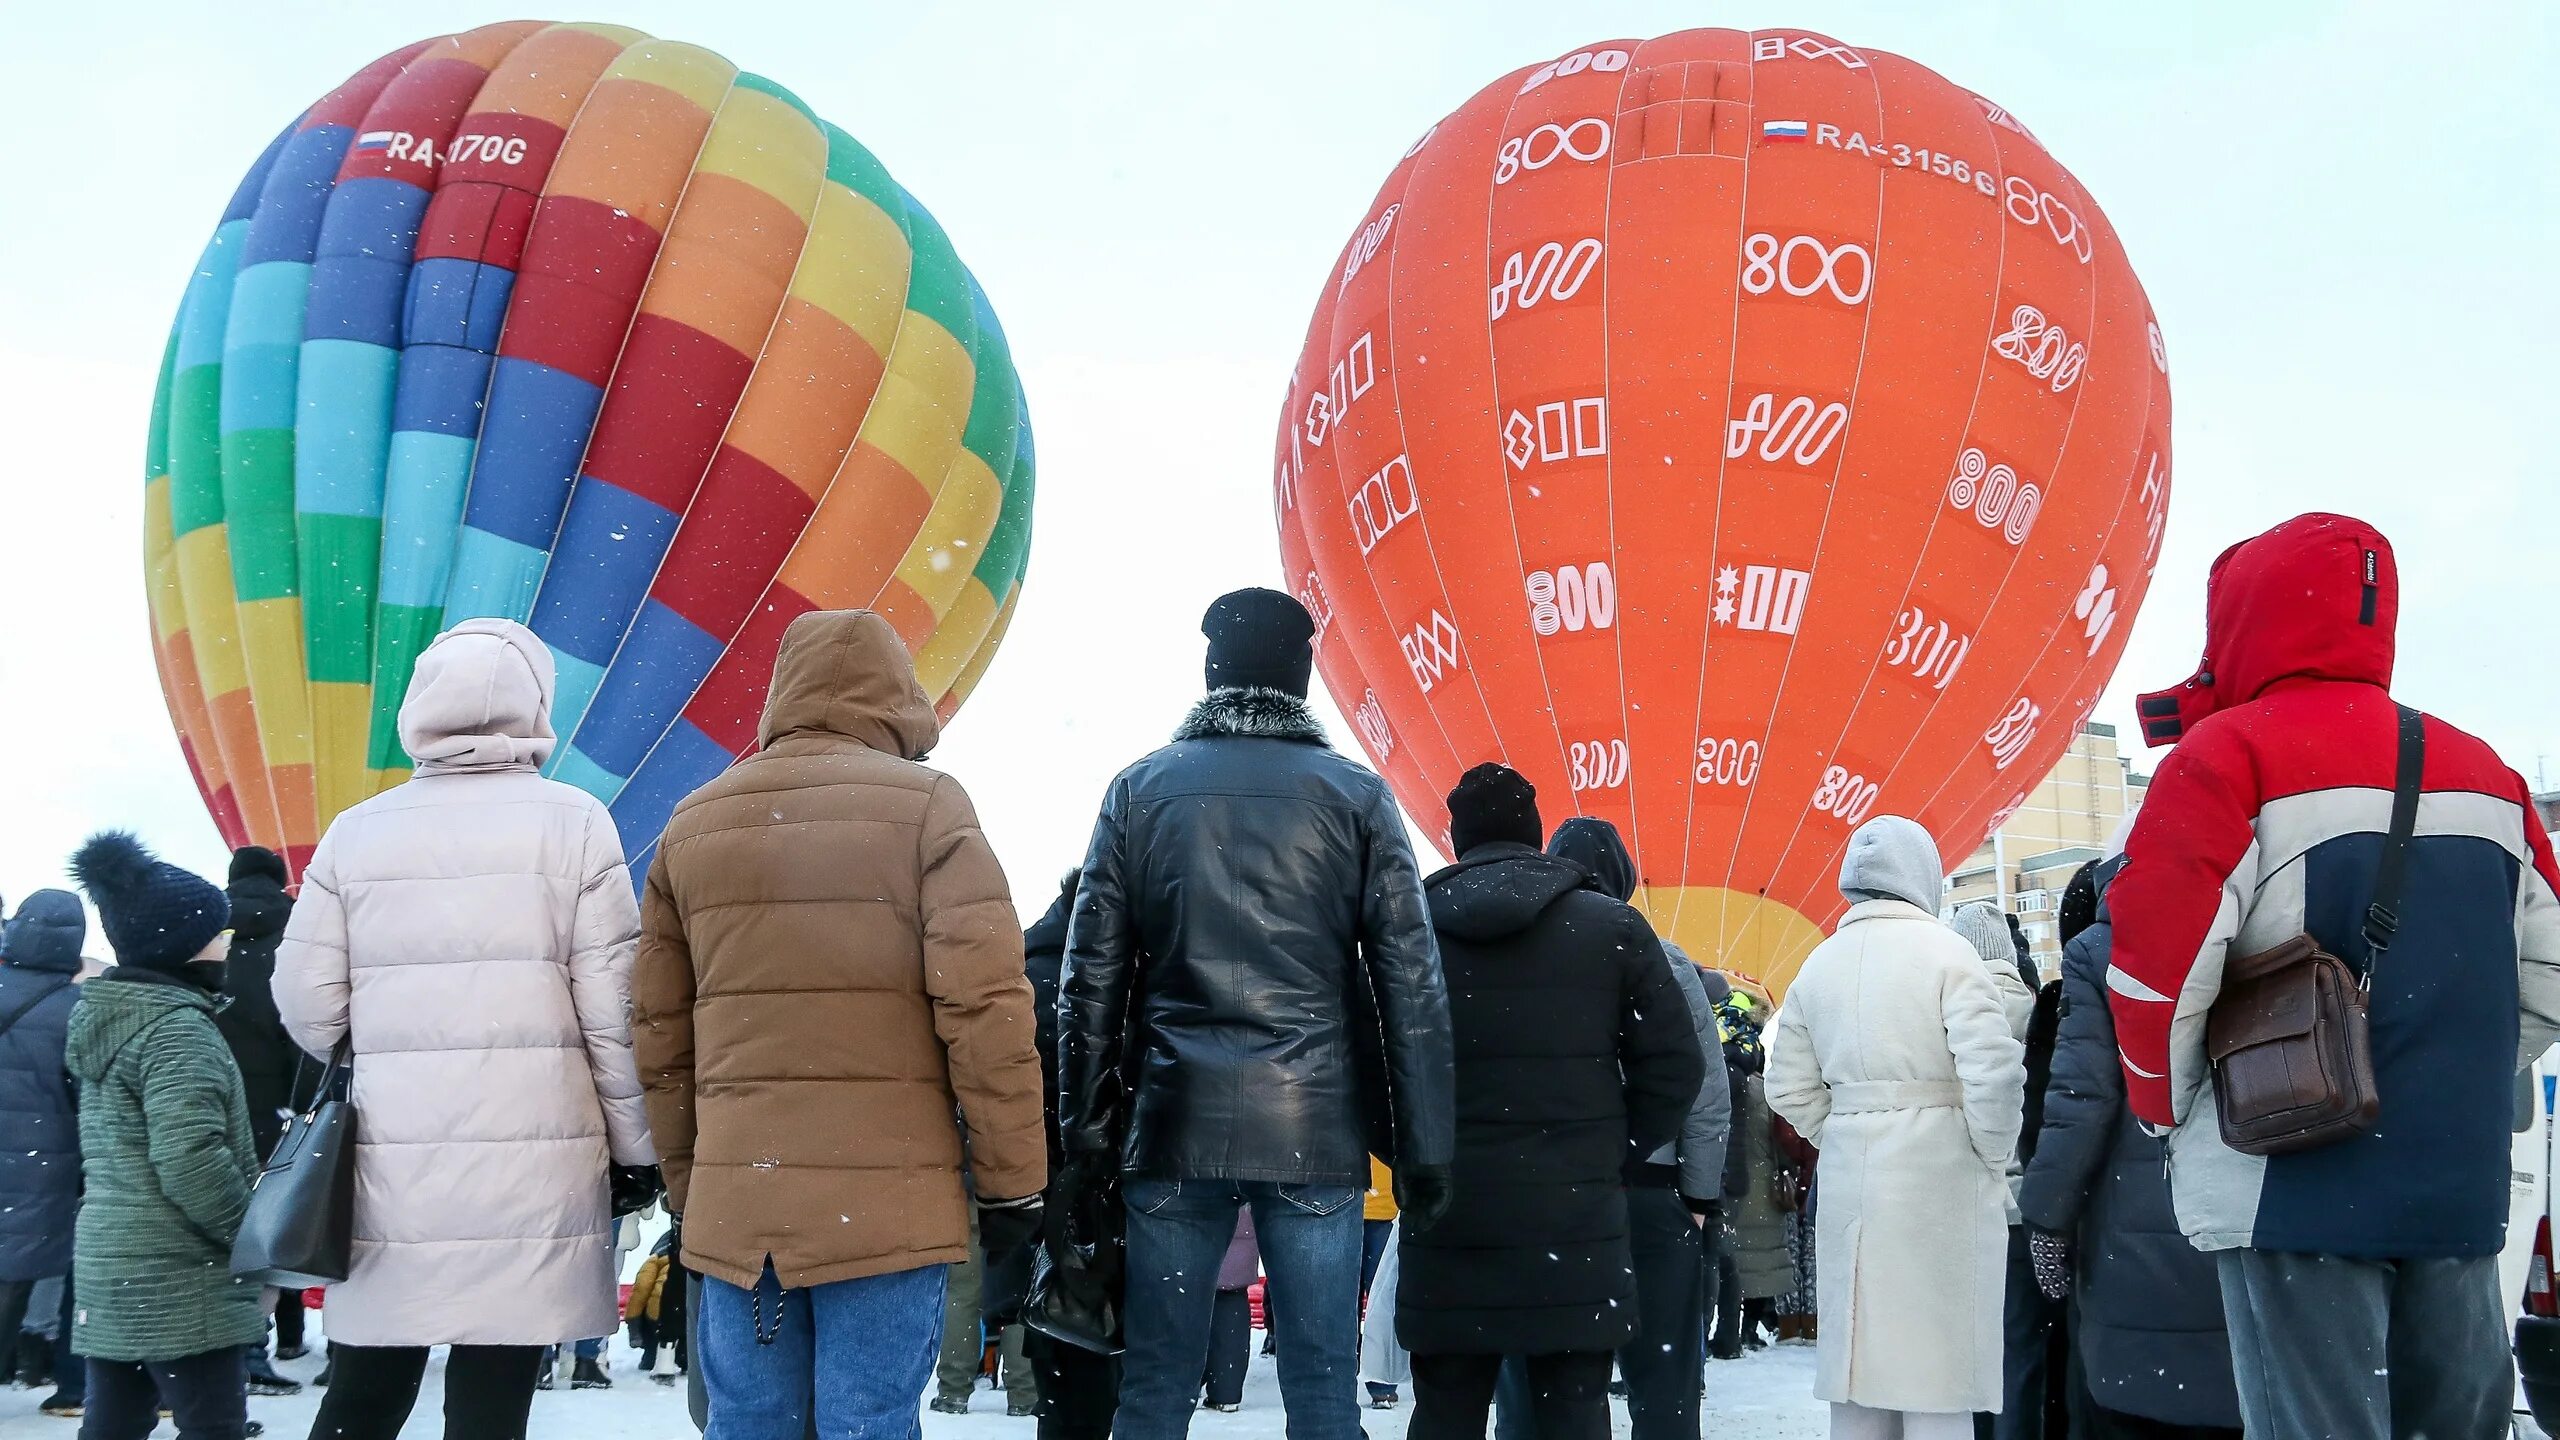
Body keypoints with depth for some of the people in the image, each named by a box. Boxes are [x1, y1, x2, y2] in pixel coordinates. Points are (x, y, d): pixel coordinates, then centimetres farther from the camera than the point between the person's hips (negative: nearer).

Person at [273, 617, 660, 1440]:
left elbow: (307, 1003, 4)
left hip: (389, 1164, 3)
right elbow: (613, 1006, -6)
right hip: (531, 1161, -3)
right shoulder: (571, 823, -2)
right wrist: (636, 1148, 3)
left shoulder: (356, 833, 6)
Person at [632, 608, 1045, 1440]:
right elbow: (985, 1010, -10)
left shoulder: (692, 825, 11)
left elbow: (660, 1034, 13)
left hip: (732, 1201, 4)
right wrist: (1012, 1181, -3)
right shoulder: (926, 806, -3)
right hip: (887, 1198, -4)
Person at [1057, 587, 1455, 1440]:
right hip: (1315, 1133, -1)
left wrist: (1087, 1135, 8)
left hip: (1177, 1128, 1)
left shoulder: (1141, 789, 6)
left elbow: (1092, 978, 4)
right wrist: (1423, 1149, 3)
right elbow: (1411, 985, 0)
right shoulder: (1356, 797, 4)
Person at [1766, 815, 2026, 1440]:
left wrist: (1846, 1137, 14)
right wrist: (1994, 1156, -2)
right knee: (1937, 1371, -1)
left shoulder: (1819, 963, 9)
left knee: (1858, 1366, 10)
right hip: (1941, 1175, -5)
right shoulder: (1944, 950, -7)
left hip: (1848, 1178, 5)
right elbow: (1993, 1069, -15)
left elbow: (1791, 1090, 8)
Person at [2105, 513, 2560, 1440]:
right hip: (2461, 1191, 6)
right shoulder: (2483, 772, 12)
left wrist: (2163, 1108, 2)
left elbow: (2156, 965, -14)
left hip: (2298, 1190, -6)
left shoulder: (2226, 755, -7)